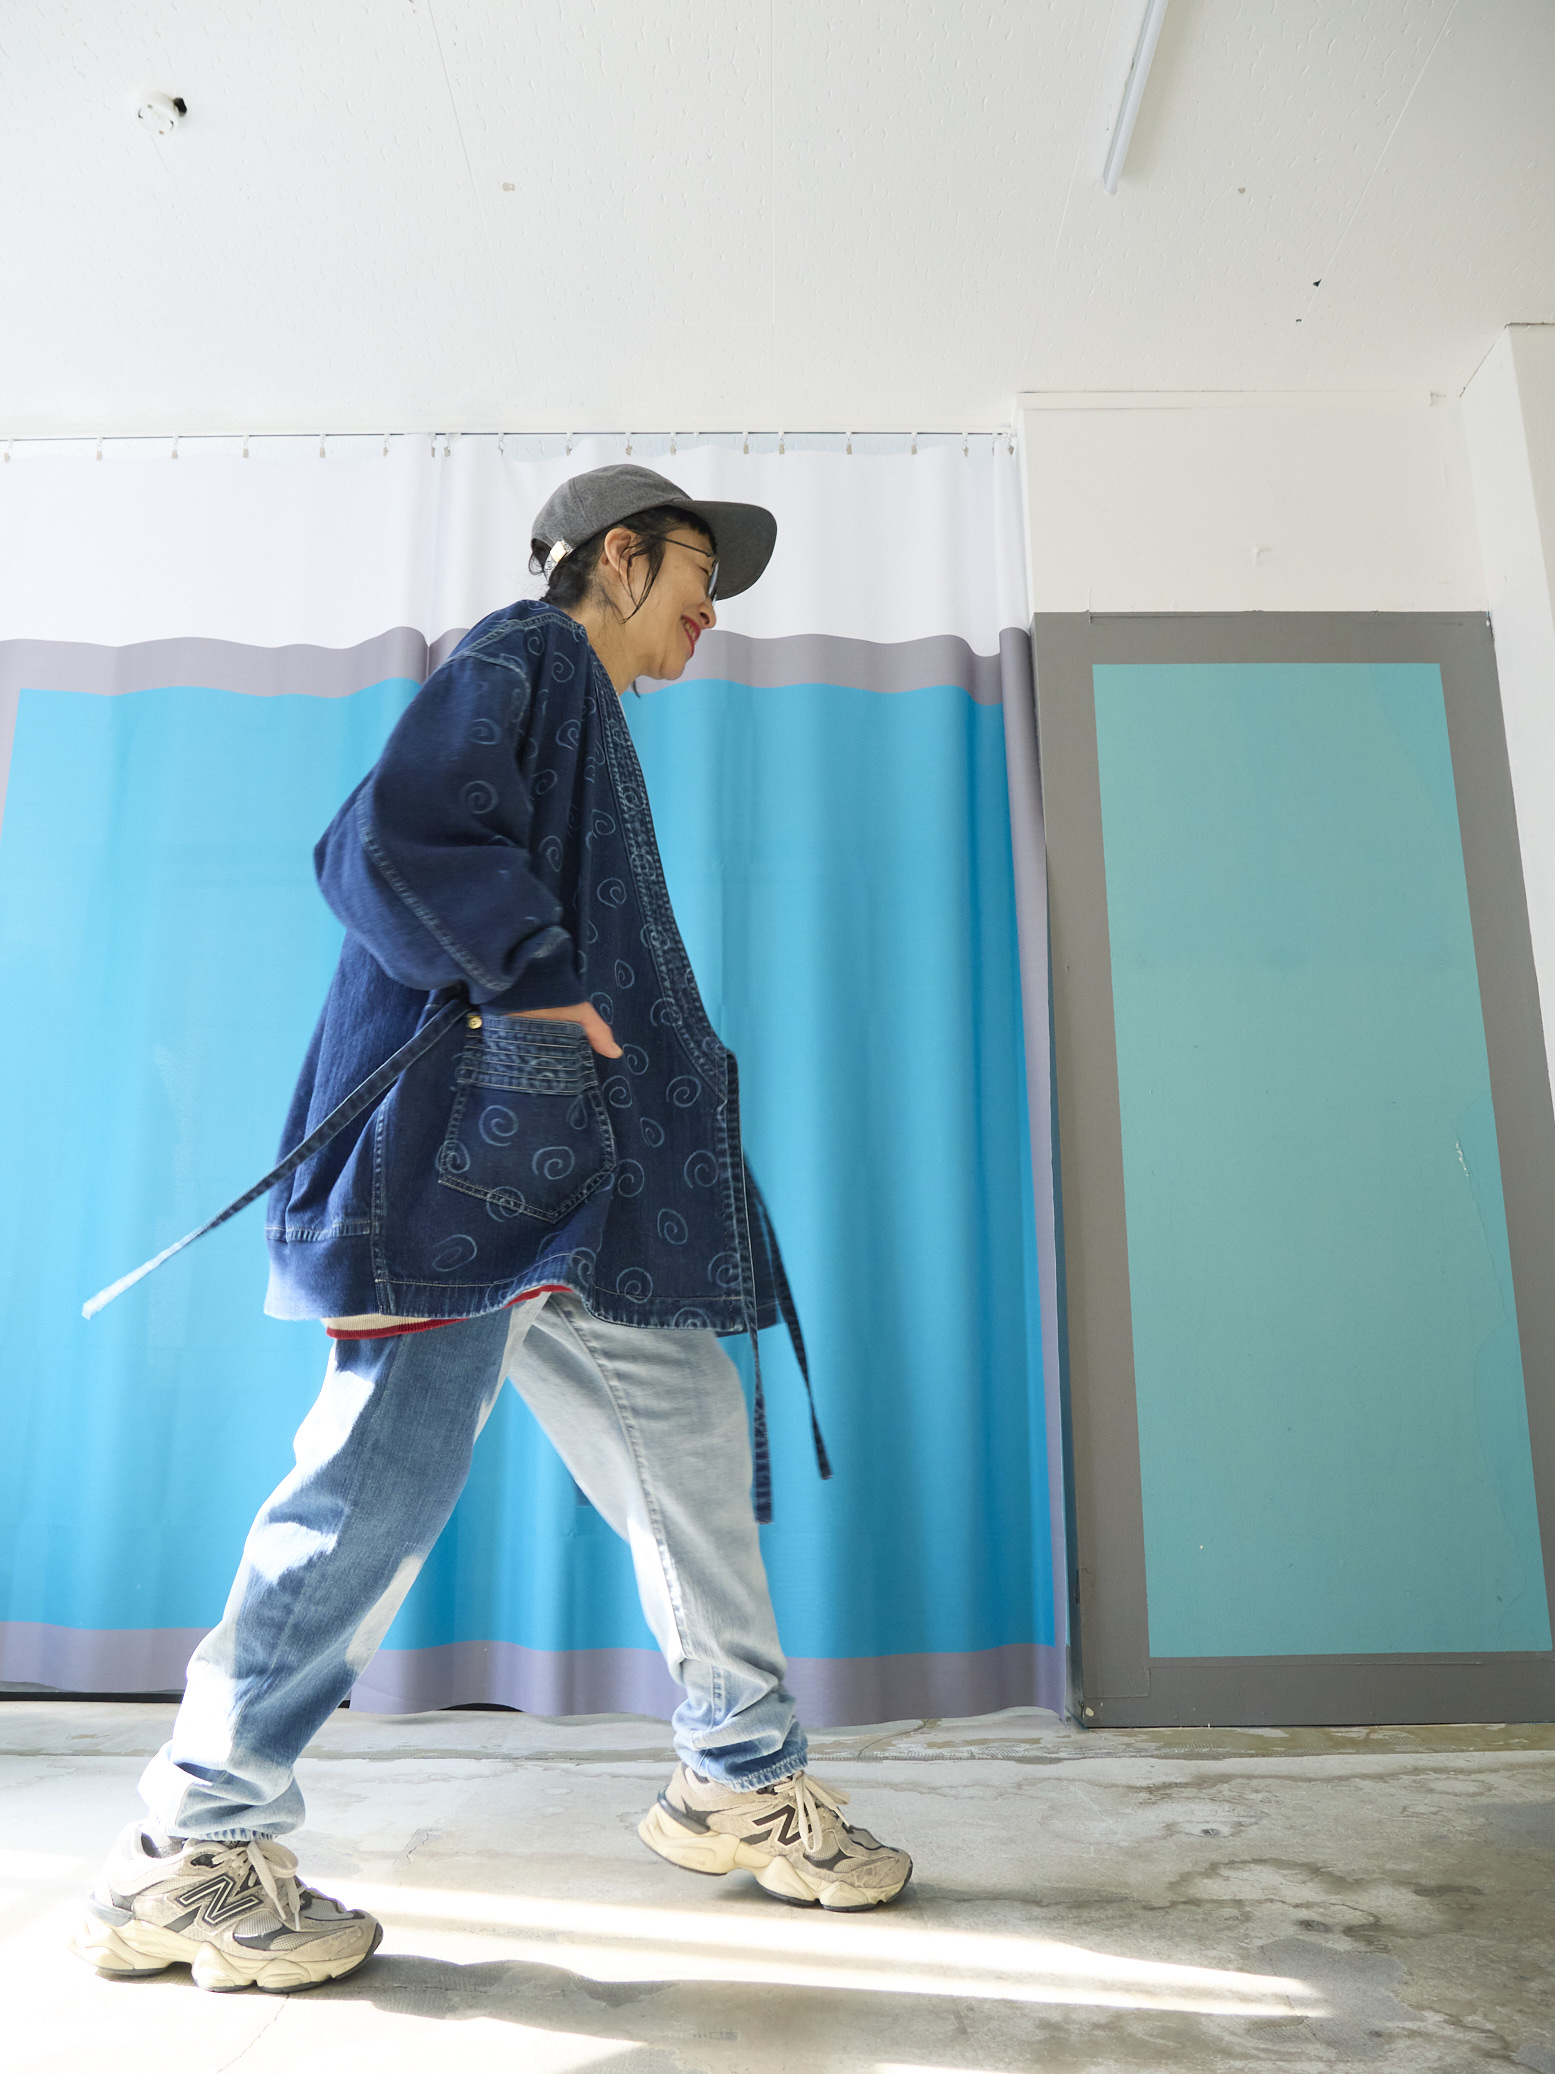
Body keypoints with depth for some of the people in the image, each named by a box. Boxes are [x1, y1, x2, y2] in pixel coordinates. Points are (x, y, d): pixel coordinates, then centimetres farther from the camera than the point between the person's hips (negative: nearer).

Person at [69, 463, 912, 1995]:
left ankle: (740, 1784, 22)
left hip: (576, 1175, 10)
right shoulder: (524, 661, 2)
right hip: (468, 1144, -10)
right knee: (389, 1470, -8)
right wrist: (534, 977, -15)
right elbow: (398, 830, -16)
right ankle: (185, 1854, 9)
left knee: (693, 1438, 8)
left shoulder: (587, 721, 30)